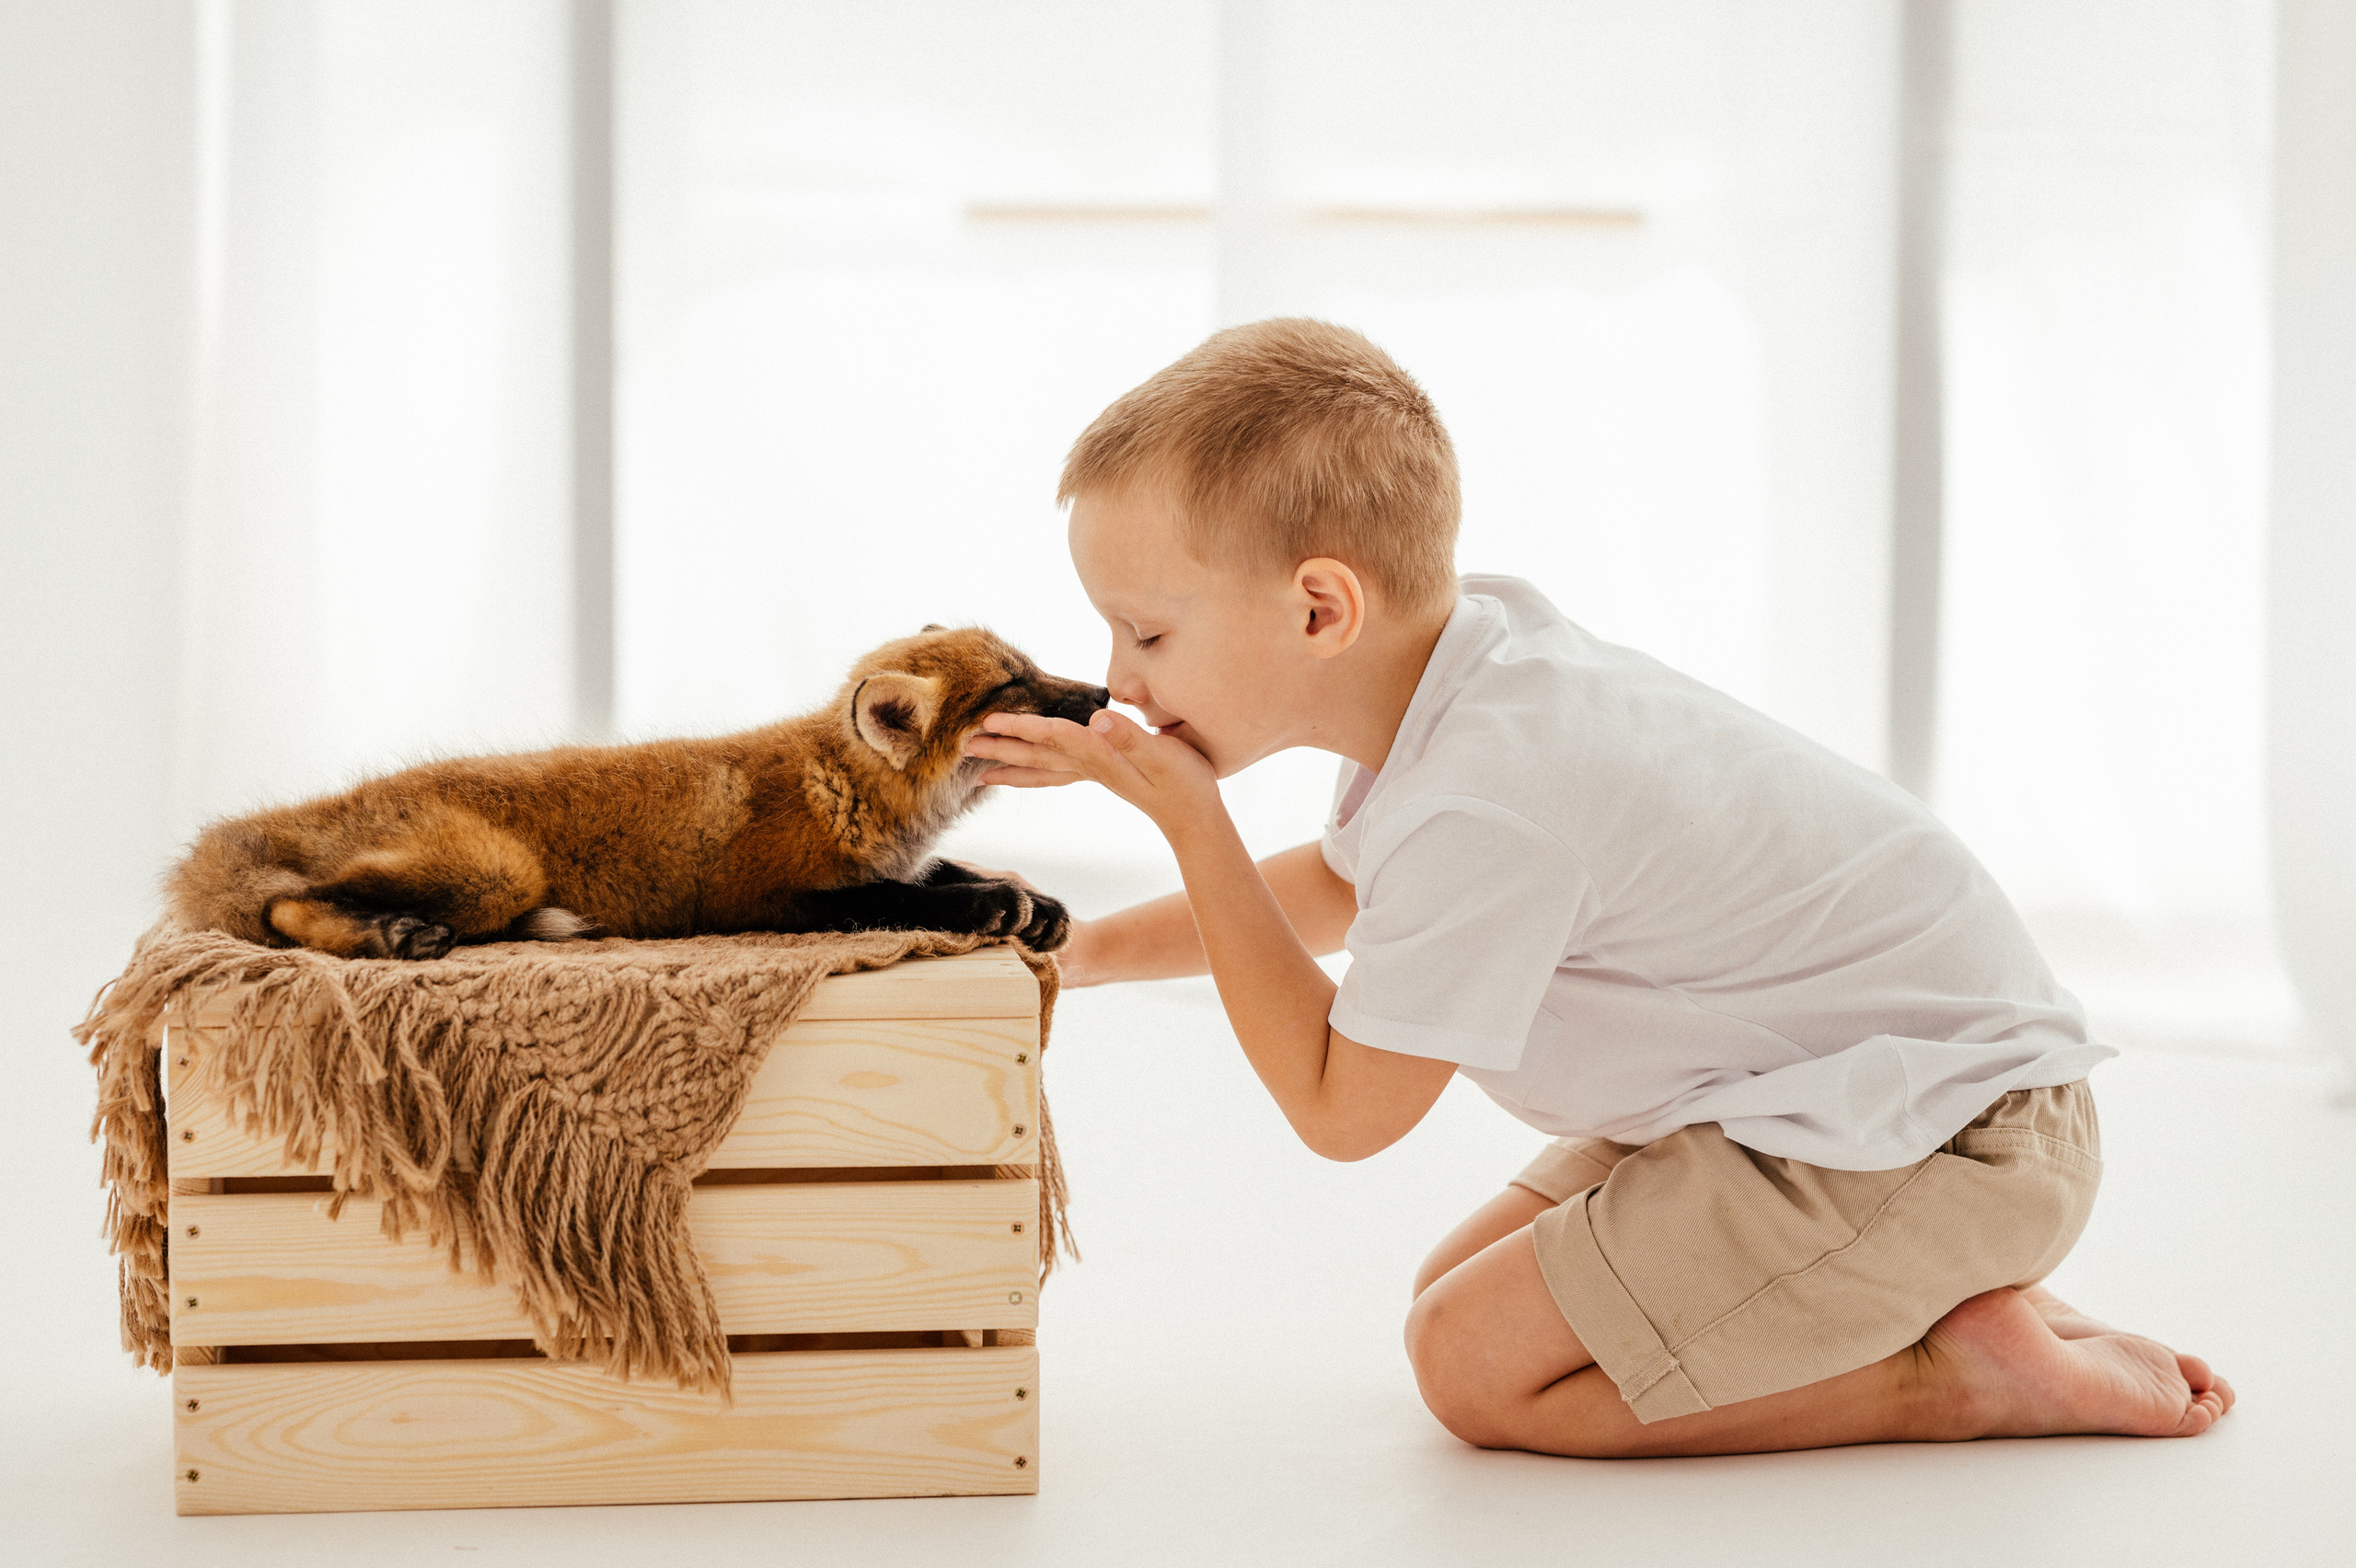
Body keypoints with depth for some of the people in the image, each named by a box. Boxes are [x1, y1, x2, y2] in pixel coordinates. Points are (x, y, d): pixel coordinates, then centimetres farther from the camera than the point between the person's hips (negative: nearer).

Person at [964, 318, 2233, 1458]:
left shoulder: (1482, 807, -28)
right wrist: (1083, 951, 17)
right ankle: (1927, 1291, 10)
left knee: (1477, 1364, -13)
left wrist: (1189, 819, -14)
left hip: (1939, 1134, -10)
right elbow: (1337, 889, 25)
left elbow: (1340, 1112, -15)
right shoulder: (1467, 673, 2)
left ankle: (1965, 1370, -8)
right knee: (1459, 1294, 10)